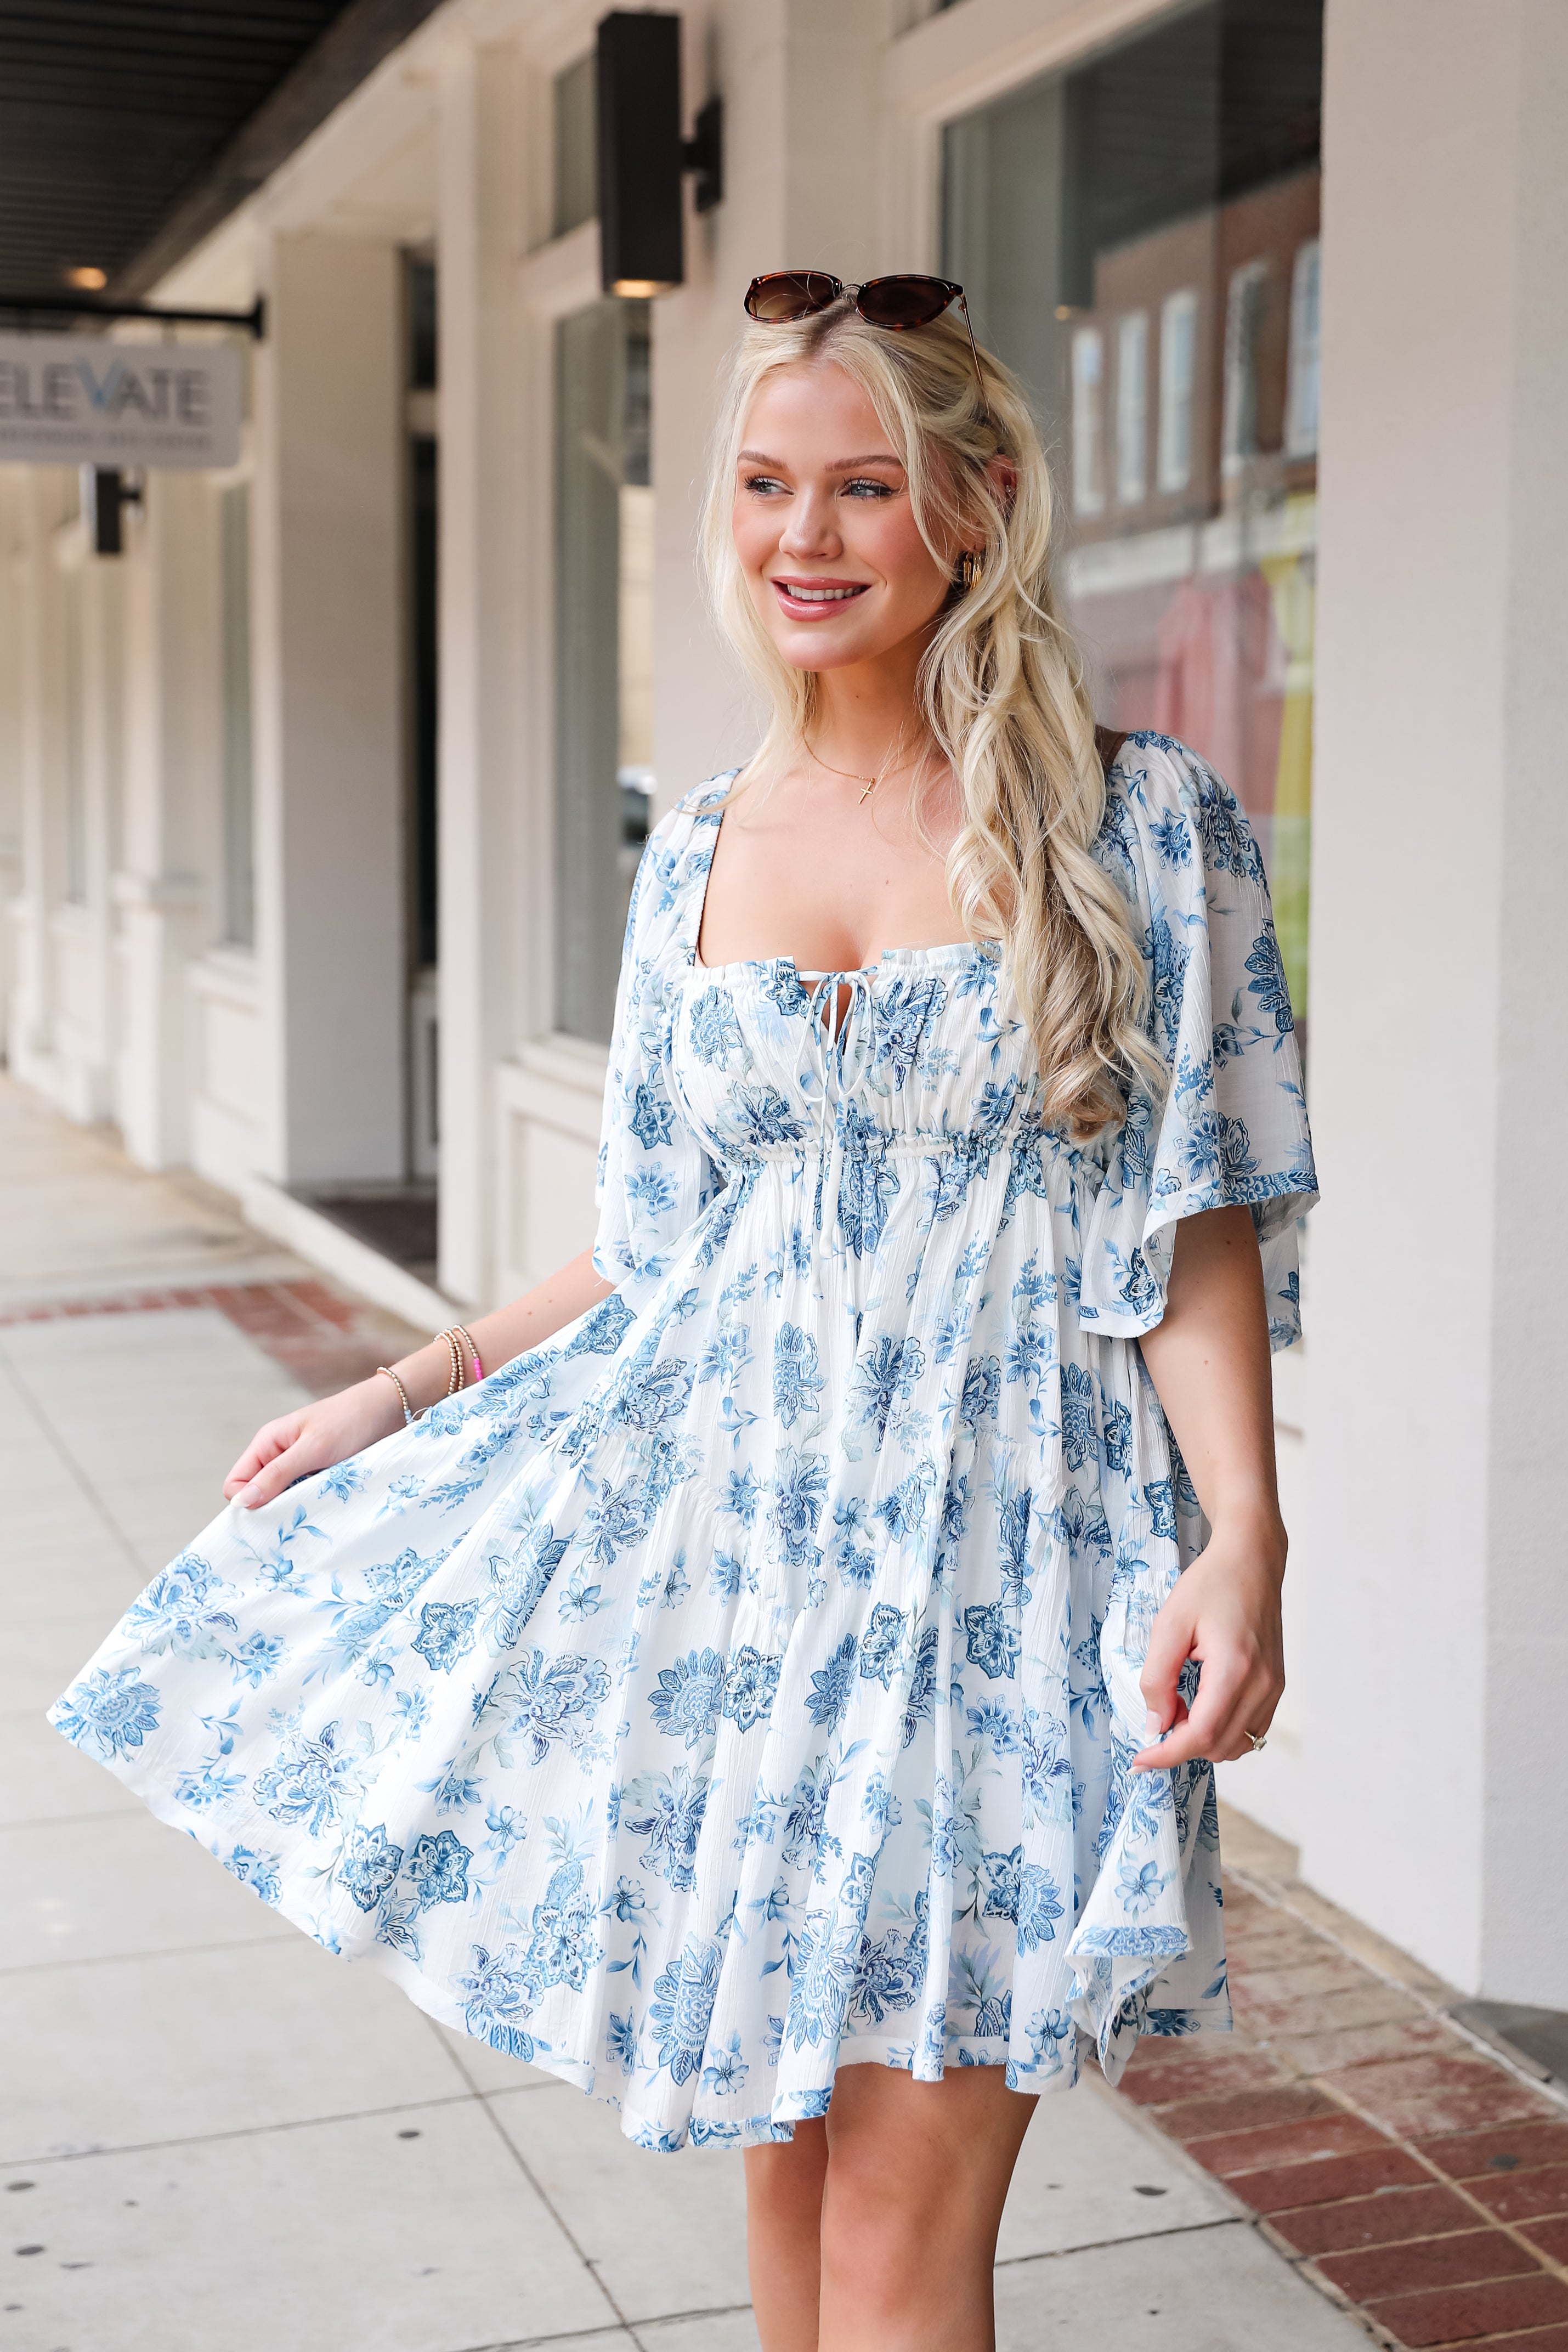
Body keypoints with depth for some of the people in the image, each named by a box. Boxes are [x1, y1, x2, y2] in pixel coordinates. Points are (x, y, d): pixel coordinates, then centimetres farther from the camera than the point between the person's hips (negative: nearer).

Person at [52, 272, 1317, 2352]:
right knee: (782, 2142, 13)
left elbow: (1199, 1222, -5)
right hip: (737, 1523, 4)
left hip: (1002, 1542, -4)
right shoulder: (698, 857, 9)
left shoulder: (1135, 823, -4)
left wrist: (1245, 1534, -17)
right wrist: (409, 1393, 14)